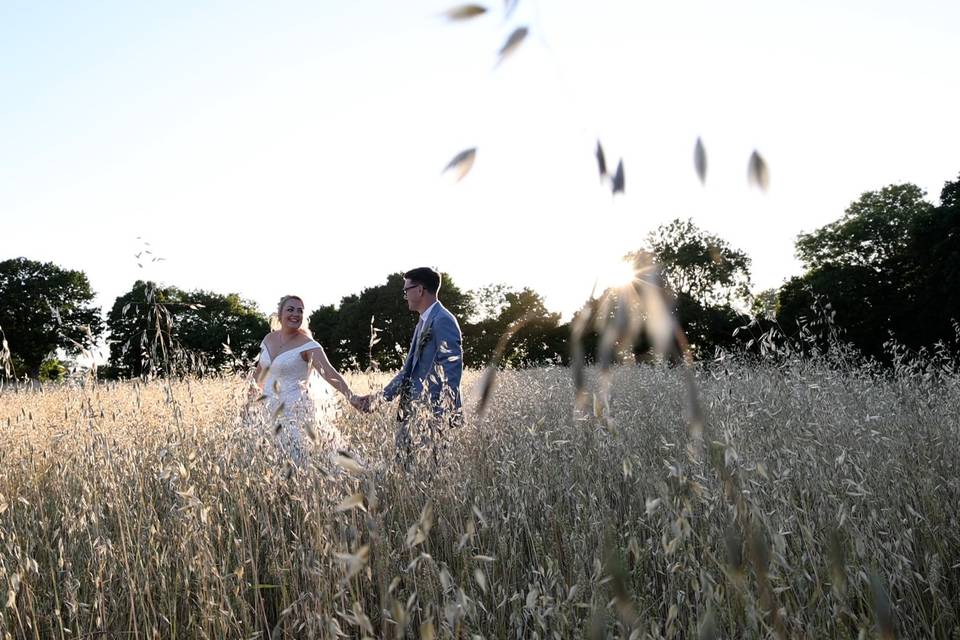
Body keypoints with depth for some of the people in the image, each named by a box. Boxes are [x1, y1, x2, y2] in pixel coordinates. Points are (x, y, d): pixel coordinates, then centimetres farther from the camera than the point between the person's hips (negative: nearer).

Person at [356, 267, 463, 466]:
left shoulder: (443, 321, -11)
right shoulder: (424, 322, 20)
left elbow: (451, 369, -17)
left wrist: (441, 415, -22)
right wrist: (380, 397, 19)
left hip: (433, 413, -9)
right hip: (414, 412, 9)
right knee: (404, 465, 8)